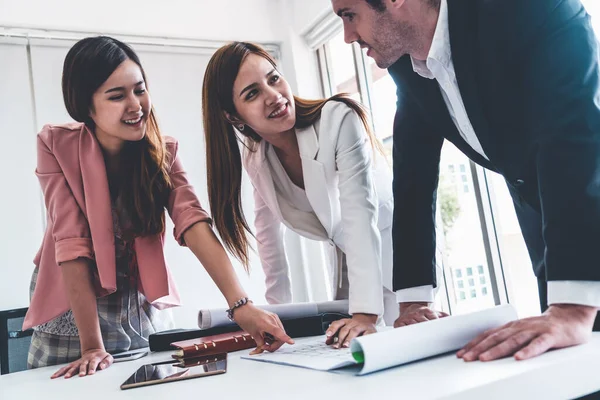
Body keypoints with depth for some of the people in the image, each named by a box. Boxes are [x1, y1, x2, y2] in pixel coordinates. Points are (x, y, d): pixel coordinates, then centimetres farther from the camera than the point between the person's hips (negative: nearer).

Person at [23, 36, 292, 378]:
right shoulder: (56, 145, -15)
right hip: (73, 308, -2)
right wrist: (92, 345, -25)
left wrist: (240, 304, -37)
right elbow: (71, 241, -21)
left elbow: (193, 223, -23)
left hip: (145, 308, 2)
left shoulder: (163, 150, -10)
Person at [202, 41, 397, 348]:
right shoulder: (256, 159, -5)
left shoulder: (338, 119, -24)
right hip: (346, 269, 5)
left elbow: (360, 211, -31)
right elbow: (268, 231, 4)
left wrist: (365, 314, -36)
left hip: (392, 251, -4)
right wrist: (277, 308, 2)